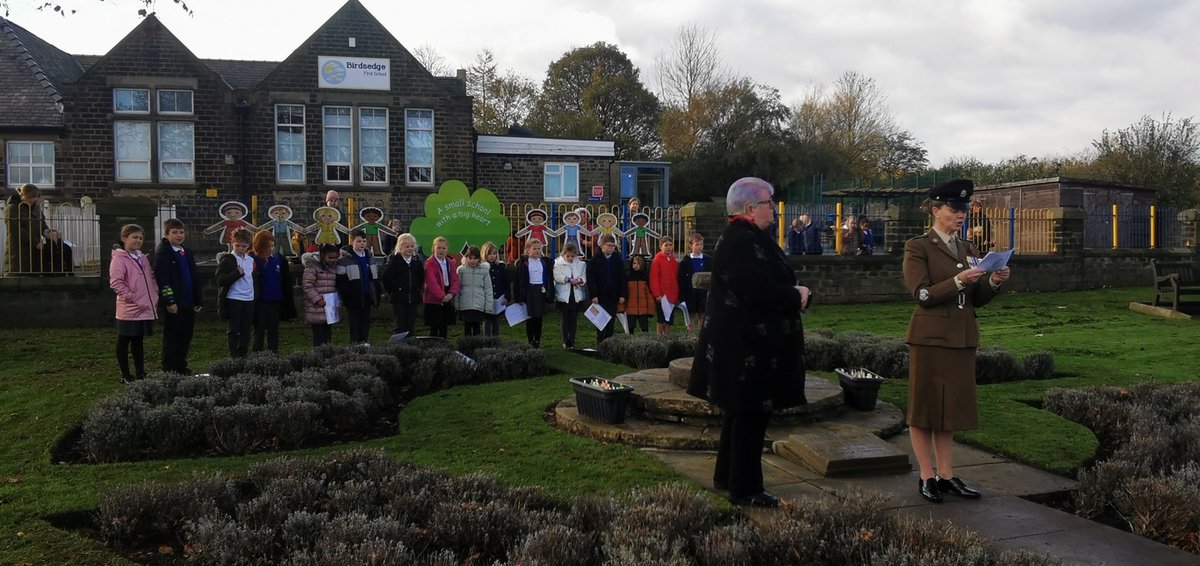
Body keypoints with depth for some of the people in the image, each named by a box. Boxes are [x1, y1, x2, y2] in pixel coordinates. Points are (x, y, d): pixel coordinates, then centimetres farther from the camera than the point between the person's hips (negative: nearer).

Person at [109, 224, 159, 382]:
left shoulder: (143, 258, 14)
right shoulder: (119, 259, -9)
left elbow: (151, 278, 20)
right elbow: (116, 282, -17)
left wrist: (155, 295, 7)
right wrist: (132, 297, -18)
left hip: (146, 309, 7)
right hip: (129, 310, -7)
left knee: (138, 341, 15)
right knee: (124, 342, 4)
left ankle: (140, 373, 21)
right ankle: (126, 375, 11)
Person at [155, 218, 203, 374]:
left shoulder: (187, 253, 16)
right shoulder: (162, 253, -7)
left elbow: (196, 278, 18)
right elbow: (162, 278, -15)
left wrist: (199, 300, 12)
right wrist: (169, 301, -20)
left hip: (188, 303, 7)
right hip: (173, 304, -7)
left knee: (186, 336, 11)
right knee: (171, 337, 0)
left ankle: (181, 367, 21)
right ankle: (169, 370, 7)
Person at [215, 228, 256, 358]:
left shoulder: (251, 260, 13)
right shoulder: (227, 259, -5)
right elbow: (220, 280, -12)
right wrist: (238, 273, -20)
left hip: (249, 300, 5)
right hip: (233, 300, -5)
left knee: (246, 330, 8)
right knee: (234, 330, 2)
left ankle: (243, 356, 16)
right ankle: (234, 356, 7)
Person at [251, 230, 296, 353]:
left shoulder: (280, 259, -1)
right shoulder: (253, 259, -9)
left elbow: (287, 282, 3)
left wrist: (288, 304, 2)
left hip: (275, 302, 3)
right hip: (260, 302, -3)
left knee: (273, 331, 11)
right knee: (259, 331, 6)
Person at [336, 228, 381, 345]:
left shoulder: (370, 256, 11)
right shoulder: (344, 259, -6)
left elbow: (375, 278, 16)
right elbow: (341, 281, -9)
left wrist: (376, 296, 9)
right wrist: (345, 297, -15)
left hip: (367, 298, 5)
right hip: (353, 299, -5)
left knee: (366, 322, 11)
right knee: (354, 323, 1)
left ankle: (365, 343, 19)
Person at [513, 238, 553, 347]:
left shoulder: (545, 261, 8)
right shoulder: (522, 262, -2)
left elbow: (550, 279, 9)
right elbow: (518, 280, -4)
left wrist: (550, 294, 3)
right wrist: (518, 296, -9)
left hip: (541, 292, 3)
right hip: (529, 292, -2)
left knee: (539, 318, 5)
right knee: (530, 318, 3)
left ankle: (538, 341, 12)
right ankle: (530, 342, 12)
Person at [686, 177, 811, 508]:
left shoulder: (745, 238, 14)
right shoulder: (742, 242, -20)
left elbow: (766, 283, 17)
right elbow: (761, 291, -28)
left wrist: (794, 292, 0)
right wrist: (797, 297, -12)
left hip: (743, 341, 11)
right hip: (748, 345, -11)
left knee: (741, 412, 19)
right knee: (750, 414, -2)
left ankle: (727, 476, 31)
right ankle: (744, 489, 8)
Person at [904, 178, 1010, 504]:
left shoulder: (964, 249, 14)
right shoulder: (917, 247, -6)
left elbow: (977, 299, 13)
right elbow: (921, 294, -15)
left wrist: (993, 282, -6)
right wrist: (958, 281, -25)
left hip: (962, 339, 7)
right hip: (930, 338, -6)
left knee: (951, 407, 10)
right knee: (924, 407, 2)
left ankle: (946, 476, 17)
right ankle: (927, 477, 9)